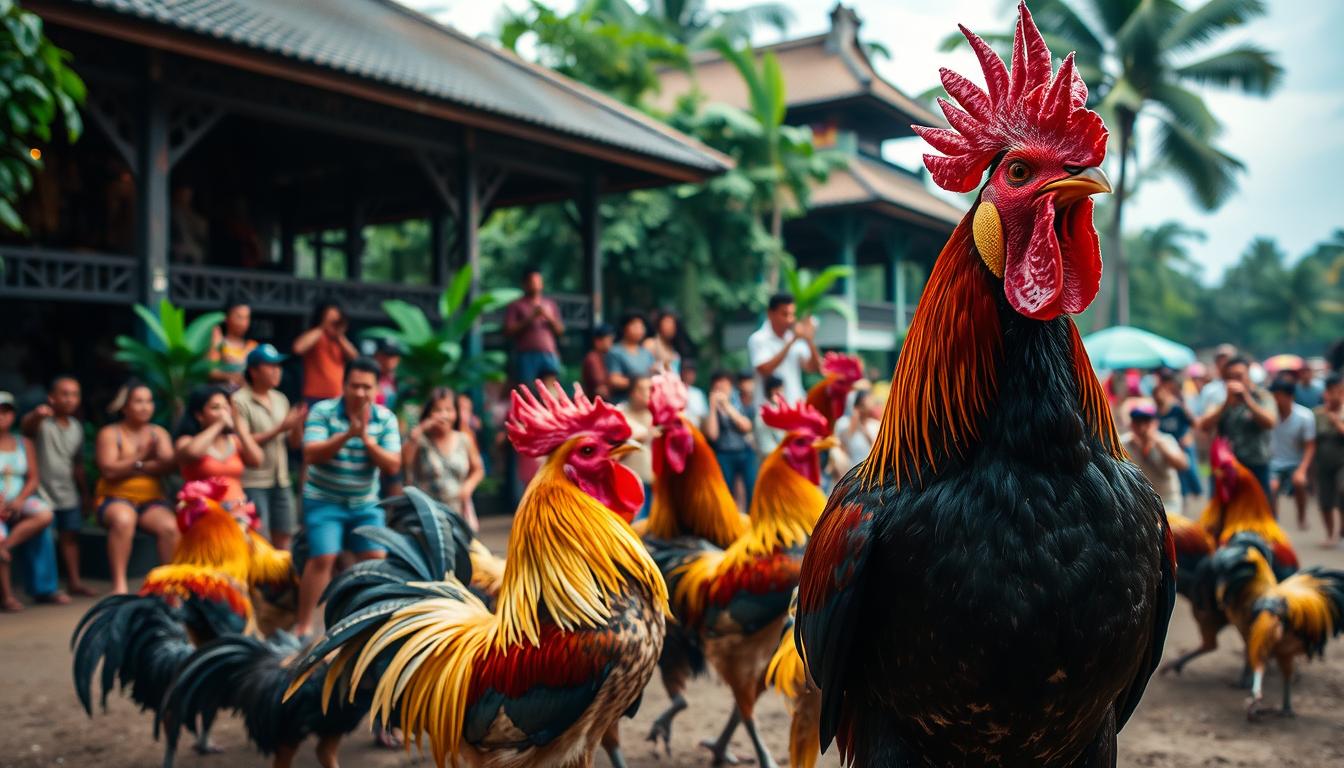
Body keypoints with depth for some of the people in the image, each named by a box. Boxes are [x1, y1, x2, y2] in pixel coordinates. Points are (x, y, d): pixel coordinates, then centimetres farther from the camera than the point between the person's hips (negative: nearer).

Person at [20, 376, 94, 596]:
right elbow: (26, 427, -39)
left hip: (67, 493, 6)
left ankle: (74, 581, 17)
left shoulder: (76, 427, 6)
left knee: (70, 535, 10)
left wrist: (84, 490, 19)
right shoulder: (43, 422, -13)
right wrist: (36, 415, -62)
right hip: (42, 492, -6)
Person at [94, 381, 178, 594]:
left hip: (152, 500, 2)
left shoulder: (159, 433, 14)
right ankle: (119, 584, -34)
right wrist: (142, 458, -15)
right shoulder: (109, 433, 5)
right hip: (115, 498, -2)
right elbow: (109, 470, -11)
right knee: (123, 519, -37)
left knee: (170, 526, -30)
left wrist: (137, 465, -14)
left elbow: (169, 465, -2)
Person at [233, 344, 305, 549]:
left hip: (281, 481, 6)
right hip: (253, 484, -6)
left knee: (284, 539, 9)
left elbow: (294, 443, 13)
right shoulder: (240, 401, -7)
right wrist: (279, 429, -18)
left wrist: (297, 425, -8)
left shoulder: (281, 400, 12)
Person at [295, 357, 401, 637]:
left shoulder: (386, 419, -4)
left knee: (376, 559, -1)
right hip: (324, 500, -3)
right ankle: (303, 625, -2)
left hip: (366, 504, 4)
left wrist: (367, 439, -25)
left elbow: (393, 466, -10)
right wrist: (347, 434, -33)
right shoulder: (322, 411, -12)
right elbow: (311, 455, -22)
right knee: (323, 558, -14)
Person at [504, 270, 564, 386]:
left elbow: (560, 330, 16)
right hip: (526, 355, -3)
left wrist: (549, 317, -3)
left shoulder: (550, 304, 19)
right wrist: (530, 319, -10)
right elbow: (508, 331, -2)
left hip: (549, 354, 3)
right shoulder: (516, 306, 8)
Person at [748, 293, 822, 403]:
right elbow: (765, 370, -19)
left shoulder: (795, 337, 10)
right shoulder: (758, 339, -6)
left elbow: (814, 368, 6)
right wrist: (791, 342, -18)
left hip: (797, 404, 6)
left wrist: (810, 340, -9)